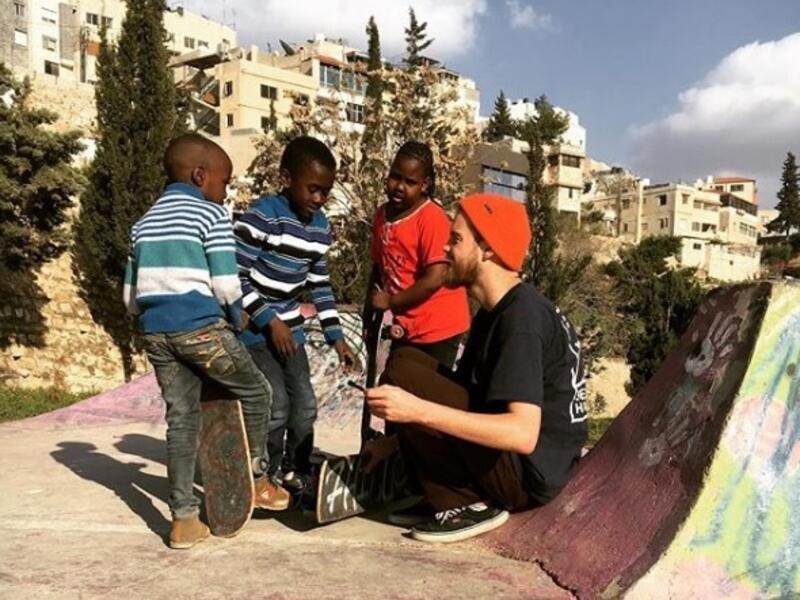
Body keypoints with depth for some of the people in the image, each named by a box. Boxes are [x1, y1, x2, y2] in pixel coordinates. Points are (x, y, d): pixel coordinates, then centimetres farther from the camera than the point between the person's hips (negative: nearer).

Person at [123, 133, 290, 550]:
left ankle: (184, 519, 13)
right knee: (256, 392, 14)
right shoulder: (211, 214, -3)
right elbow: (226, 286, -10)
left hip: (156, 333, 7)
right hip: (201, 328, -6)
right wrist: (236, 320, 8)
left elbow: (130, 295, 15)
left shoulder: (143, 223, 17)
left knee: (181, 419, 12)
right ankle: (258, 480, 22)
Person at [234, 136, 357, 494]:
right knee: (277, 404, -9)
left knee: (305, 405, 8)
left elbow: (320, 284, 11)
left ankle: (297, 475, 25)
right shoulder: (263, 215, -18)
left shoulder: (319, 226, 3)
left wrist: (335, 336, 7)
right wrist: (269, 321, -18)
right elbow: (236, 276, -18)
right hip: (253, 327, -7)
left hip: (289, 328, 7)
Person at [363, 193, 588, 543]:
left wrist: (419, 410, -32)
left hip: (530, 476, -9)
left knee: (402, 373, -15)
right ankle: (451, 499, 6)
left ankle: (466, 505, -7)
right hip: (510, 462, 9)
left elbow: (524, 434, -30)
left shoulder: (522, 318, -21)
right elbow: (464, 392, 17)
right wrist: (396, 440, 13)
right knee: (409, 360, 8)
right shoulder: (495, 312, 9)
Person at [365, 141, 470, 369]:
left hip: (437, 327, -7)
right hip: (405, 326, 8)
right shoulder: (383, 214, 3)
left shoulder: (432, 219, -20)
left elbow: (435, 279, -24)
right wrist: (369, 313, 10)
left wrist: (390, 302, -15)